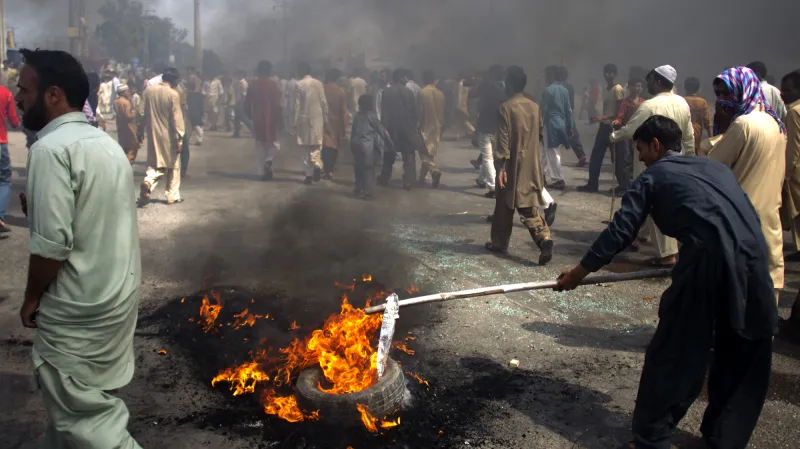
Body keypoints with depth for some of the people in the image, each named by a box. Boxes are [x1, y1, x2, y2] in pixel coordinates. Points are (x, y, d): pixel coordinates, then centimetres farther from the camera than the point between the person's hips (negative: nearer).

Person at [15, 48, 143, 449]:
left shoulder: (51, 149, -19)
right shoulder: (106, 143, 10)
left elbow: (52, 242, -23)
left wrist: (31, 298, -9)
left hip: (78, 308, -9)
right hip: (116, 294, 9)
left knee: (81, 412, 1)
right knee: (74, 400, 22)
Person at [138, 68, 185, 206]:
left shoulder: (148, 90, 0)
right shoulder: (173, 94, -15)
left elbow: (143, 113, 8)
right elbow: (176, 117, -15)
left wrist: (144, 132, 17)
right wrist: (179, 137, -11)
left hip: (153, 134, 4)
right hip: (169, 136, -4)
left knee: (155, 164, 14)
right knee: (173, 166, 11)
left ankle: (147, 182, -16)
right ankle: (172, 196, 14)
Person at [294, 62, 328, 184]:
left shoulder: (299, 84, -7)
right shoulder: (318, 83, 1)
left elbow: (297, 104, -8)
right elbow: (323, 102, 1)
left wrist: (295, 122, -3)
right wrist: (325, 118, 10)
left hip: (304, 119, -2)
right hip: (317, 118, 2)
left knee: (305, 147, 6)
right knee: (316, 144, 14)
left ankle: (309, 175, 3)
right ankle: (317, 165, -12)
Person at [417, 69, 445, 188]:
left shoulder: (422, 93, -13)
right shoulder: (440, 94, 2)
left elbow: (419, 111, -11)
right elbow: (442, 113, 8)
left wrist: (419, 124, 1)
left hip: (426, 127, -5)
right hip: (437, 127, 5)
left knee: (425, 153, -1)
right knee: (430, 152, 13)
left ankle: (435, 171, -25)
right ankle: (422, 176, 21)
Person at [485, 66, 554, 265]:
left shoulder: (506, 107, -13)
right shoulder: (534, 106, 6)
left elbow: (503, 139, -17)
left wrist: (500, 166, -17)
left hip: (513, 165, -5)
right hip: (532, 164, 5)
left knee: (505, 205, 10)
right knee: (529, 206, 4)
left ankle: (499, 242, 22)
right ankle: (544, 238, -16)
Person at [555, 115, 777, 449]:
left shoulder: (654, 175, 14)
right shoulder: (715, 167, 29)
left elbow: (621, 230, 9)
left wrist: (579, 272, 16)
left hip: (709, 260, -6)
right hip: (754, 259, 6)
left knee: (673, 354, 7)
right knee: (741, 356, 20)